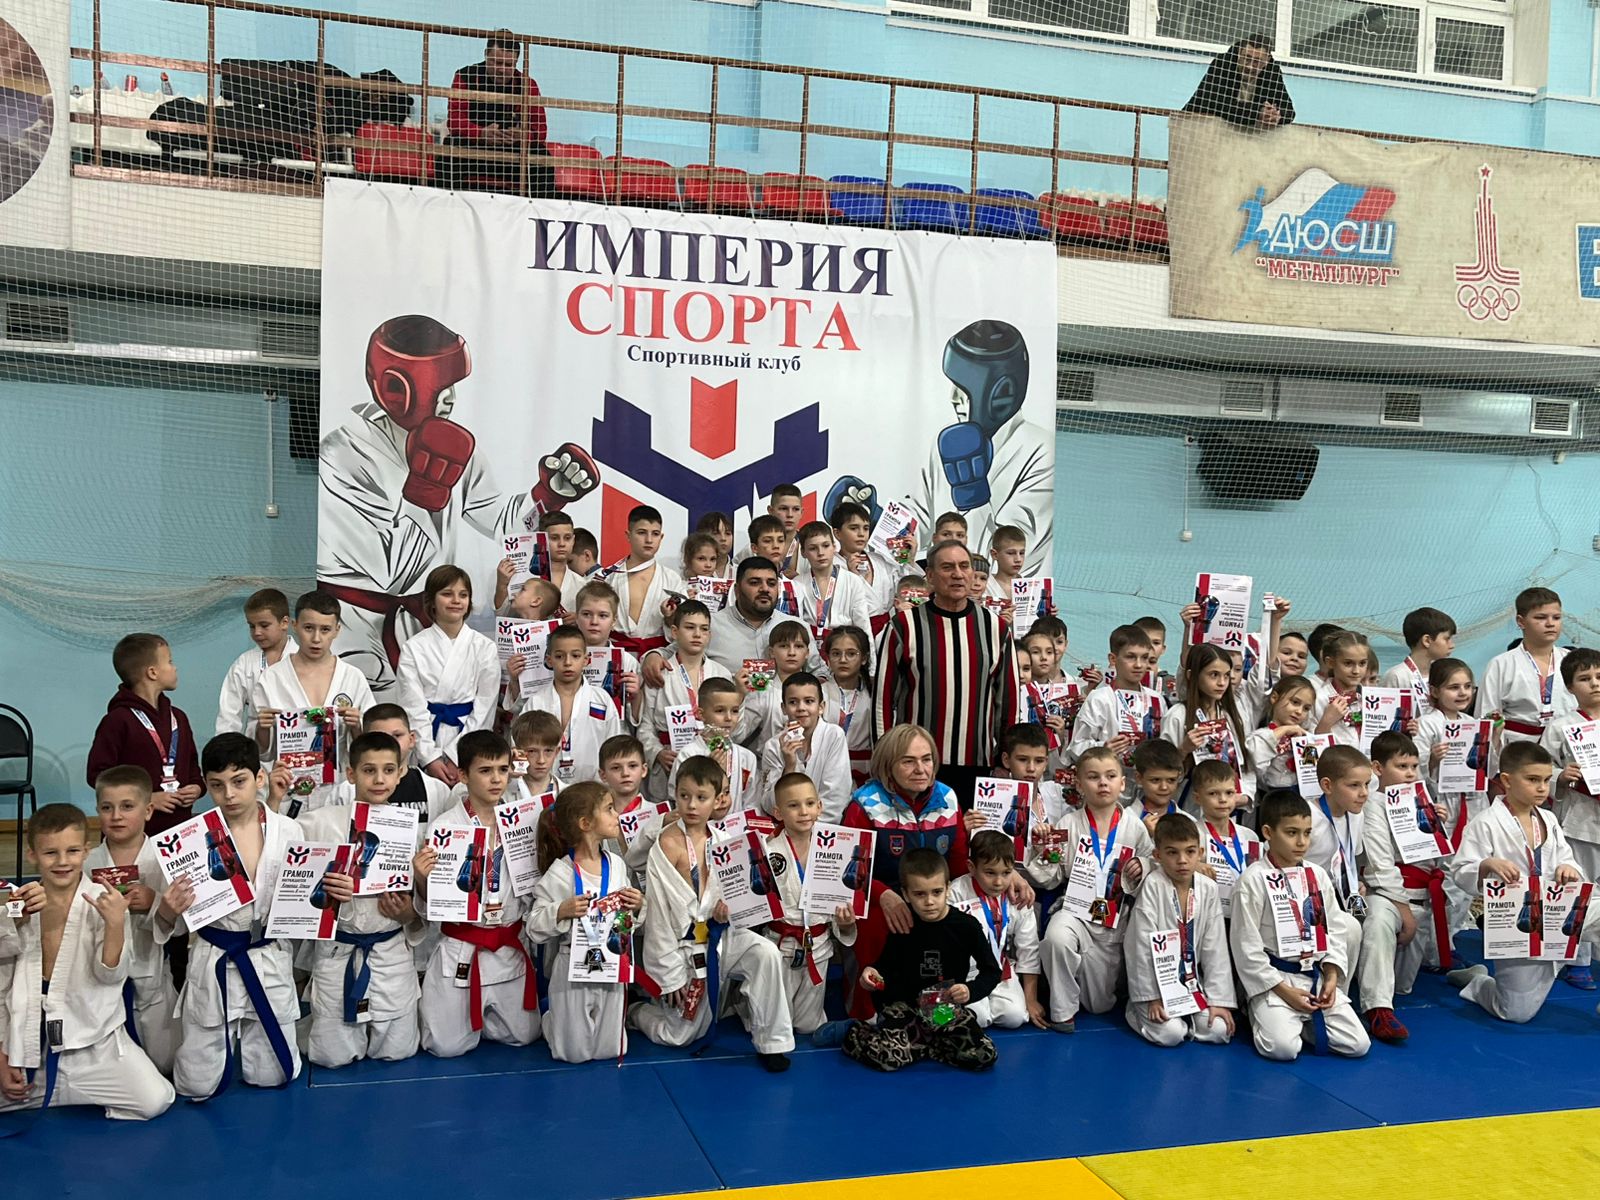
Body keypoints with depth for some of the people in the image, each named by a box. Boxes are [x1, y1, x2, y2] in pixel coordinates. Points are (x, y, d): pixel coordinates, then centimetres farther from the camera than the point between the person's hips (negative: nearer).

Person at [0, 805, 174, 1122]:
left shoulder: (103, 902, -7)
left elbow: (111, 974, -14)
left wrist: (115, 924, -31)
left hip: (93, 1040, -2)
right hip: (29, 1041, 2)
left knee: (155, 1100, -21)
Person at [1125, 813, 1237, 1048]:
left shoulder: (1208, 889, -3)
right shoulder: (1152, 886, -16)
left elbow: (1215, 948, -1)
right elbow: (1143, 945, -15)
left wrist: (1219, 999, -4)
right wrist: (1150, 997, -15)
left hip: (1192, 981, 4)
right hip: (1157, 980, -4)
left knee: (1218, 1030, -13)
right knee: (1170, 1034, -20)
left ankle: (1184, 1016, 16)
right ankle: (1139, 1009, 10)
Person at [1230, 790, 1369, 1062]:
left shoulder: (1317, 875, 7)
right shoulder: (1254, 879, -10)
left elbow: (1333, 928, 12)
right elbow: (1246, 944, -11)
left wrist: (1331, 977, -1)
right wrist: (1283, 990, -12)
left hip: (1317, 977, 5)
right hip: (1273, 978, -5)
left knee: (1358, 1045, -8)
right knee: (1282, 1048, -24)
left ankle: (1303, 1018, 15)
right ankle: (1263, 1016, 8)